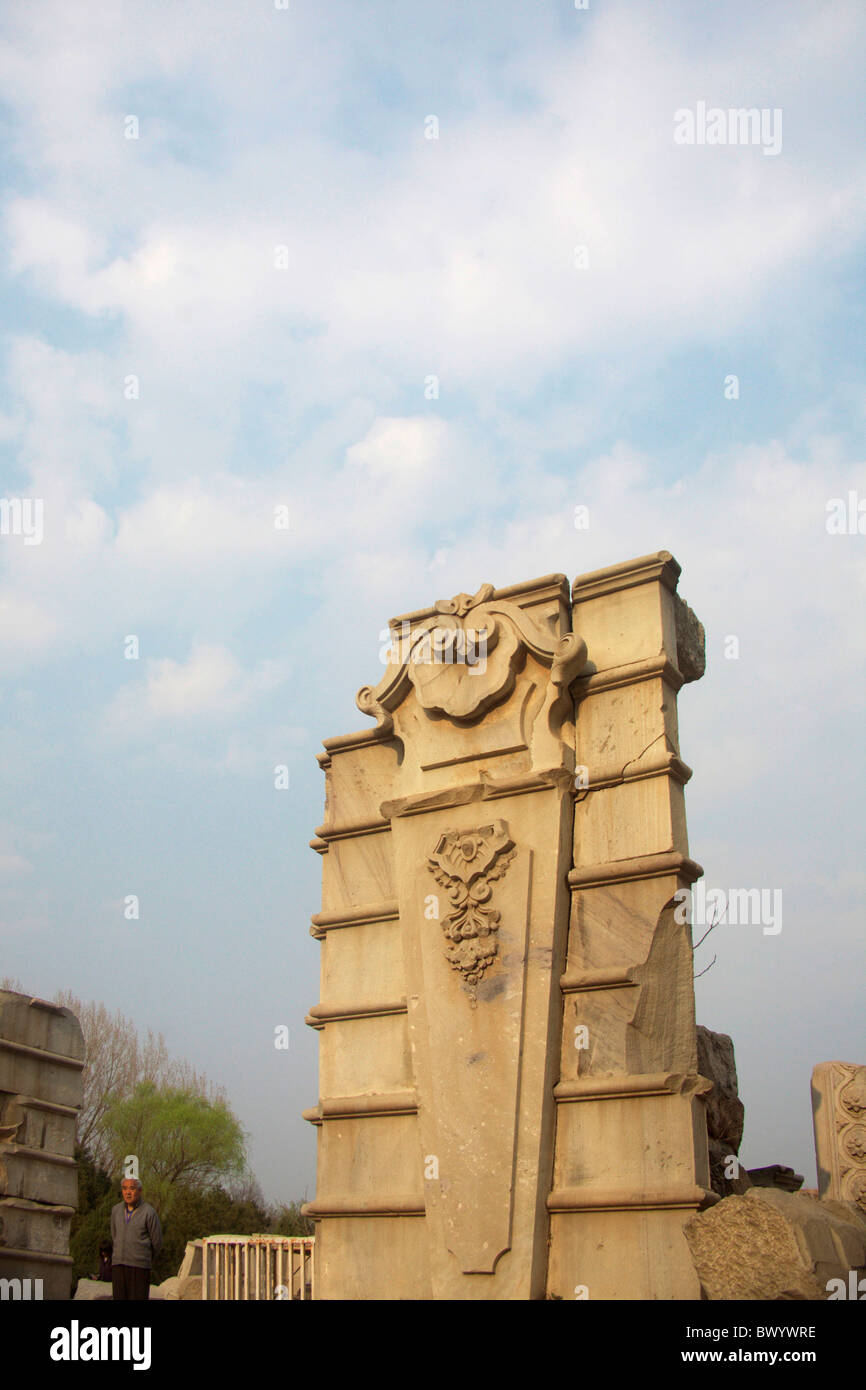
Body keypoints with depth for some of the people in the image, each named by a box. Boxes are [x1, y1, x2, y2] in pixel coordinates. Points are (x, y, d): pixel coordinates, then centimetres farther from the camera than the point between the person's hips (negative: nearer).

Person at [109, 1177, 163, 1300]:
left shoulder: (148, 1212, -6)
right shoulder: (116, 1210, 9)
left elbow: (157, 1243, 3)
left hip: (139, 1267, -4)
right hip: (118, 1264, 4)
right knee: (119, 1298, 1)